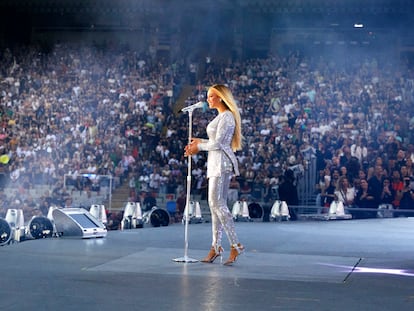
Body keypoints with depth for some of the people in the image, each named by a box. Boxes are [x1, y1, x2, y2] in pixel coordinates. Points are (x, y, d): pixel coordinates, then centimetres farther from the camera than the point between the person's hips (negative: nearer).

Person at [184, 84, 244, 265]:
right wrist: (200, 142, 11)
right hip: (216, 163, 10)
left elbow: (218, 143, -17)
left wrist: (199, 146, -4)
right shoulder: (221, 116, 19)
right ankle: (216, 246, 11)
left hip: (221, 162, -10)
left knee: (216, 202, -14)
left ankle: (235, 245, -15)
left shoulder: (227, 116, -11)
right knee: (217, 203, 8)